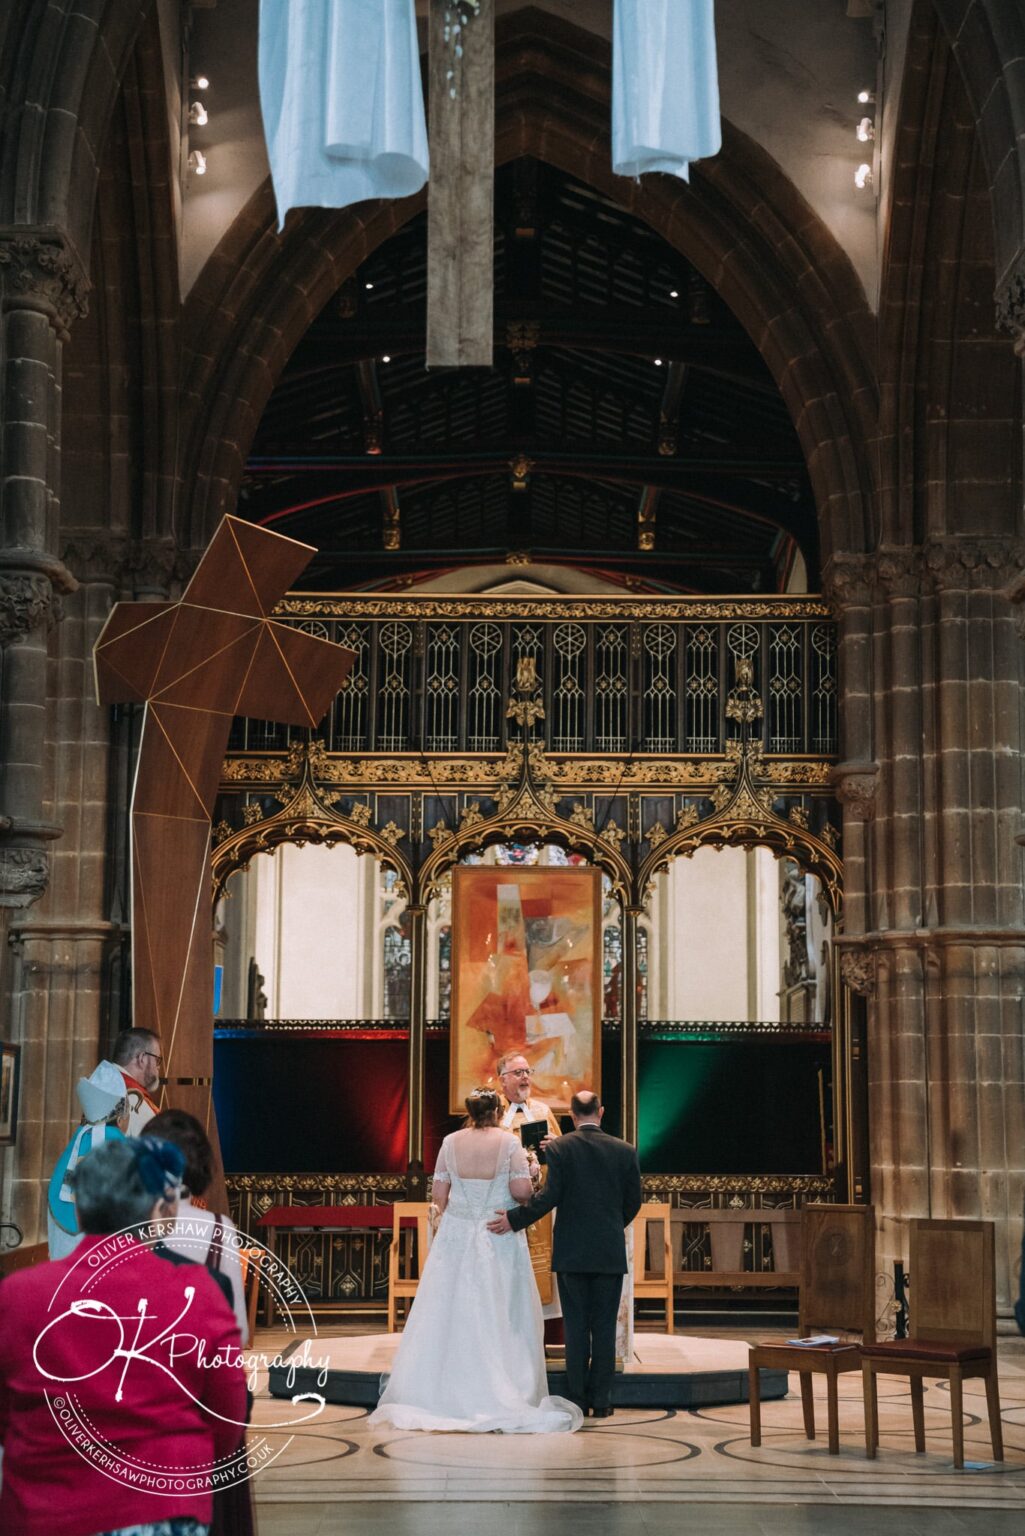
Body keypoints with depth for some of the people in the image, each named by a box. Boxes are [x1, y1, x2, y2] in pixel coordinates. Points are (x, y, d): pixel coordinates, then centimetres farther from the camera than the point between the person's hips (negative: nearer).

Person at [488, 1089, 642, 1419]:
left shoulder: (560, 1148, -6)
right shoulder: (624, 1151, 1)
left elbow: (550, 1196, -13)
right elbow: (633, 1202, 6)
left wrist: (514, 1219, -4)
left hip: (571, 1252, -1)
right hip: (610, 1252, 1)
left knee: (576, 1326, 5)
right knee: (604, 1327, 6)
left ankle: (578, 1400, 7)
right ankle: (601, 1401, 7)